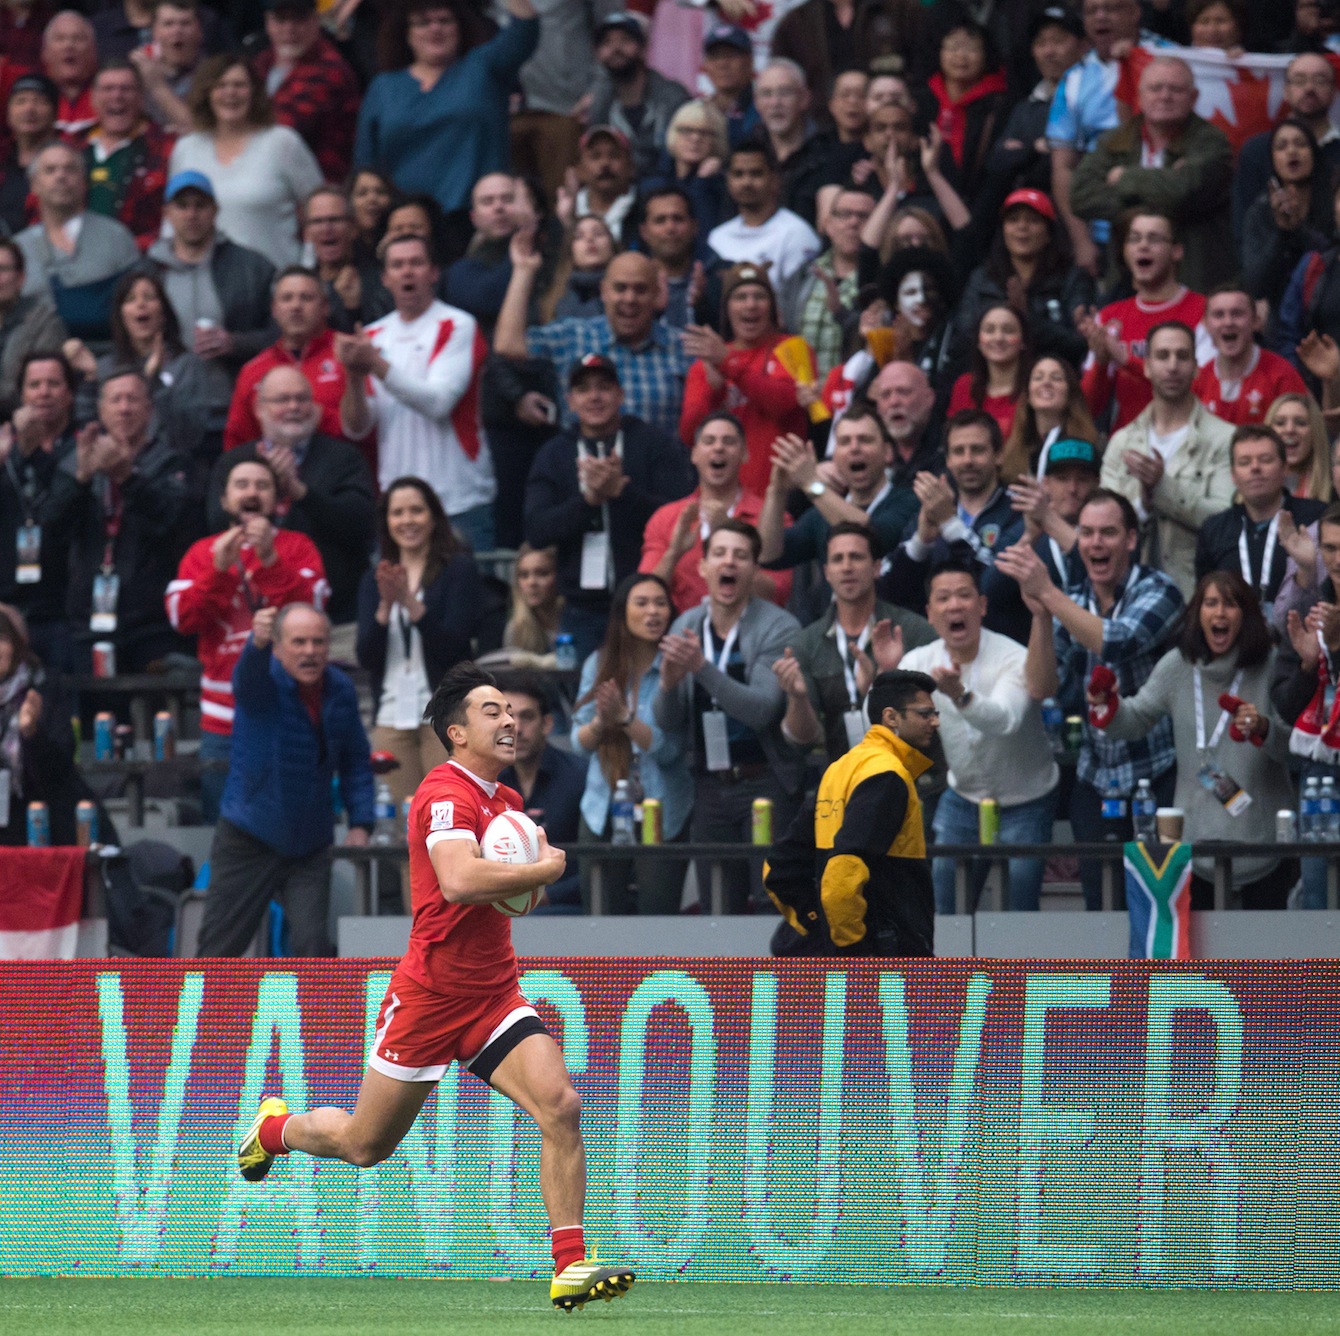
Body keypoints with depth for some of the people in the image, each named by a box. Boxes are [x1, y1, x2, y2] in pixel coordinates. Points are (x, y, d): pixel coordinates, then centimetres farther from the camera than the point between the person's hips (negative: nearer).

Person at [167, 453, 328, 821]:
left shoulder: (296, 547, 6)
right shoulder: (202, 552, 10)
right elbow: (182, 618, -2)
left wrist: (270, 559, -18)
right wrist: (218, 568, -14)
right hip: (222, 719, 2)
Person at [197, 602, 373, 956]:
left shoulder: (340, 691, 0)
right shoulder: (264, 683, -14)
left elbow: (356, 763, 11)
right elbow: (248, 675, -40)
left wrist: (360, 824, -1)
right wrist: (257, 643, -63)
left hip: (310, 846, 3)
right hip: (249, 843, -3)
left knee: (313, 945, -10)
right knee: (218, 948, 3)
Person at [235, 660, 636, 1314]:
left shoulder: (506, 800, 11)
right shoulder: (446, 794, -17)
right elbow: (458, 880, -35)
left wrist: (529, 877, 4)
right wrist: (543, 869, -21)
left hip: (494, 993, 6)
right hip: (429, 996, -6)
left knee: (560, 1106, -16)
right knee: (364, 1145, 8)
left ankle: (571, 1267, -17)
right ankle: (275, 1126, 41)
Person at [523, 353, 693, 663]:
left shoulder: (653, 446, 3)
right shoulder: (553, 456, 11)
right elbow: (536, 532, -1)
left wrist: (621, 491, -20)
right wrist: (589, 499, -16)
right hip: (582, 611, 3)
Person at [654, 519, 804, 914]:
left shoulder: (778, 627, -7)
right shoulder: (686, 627, 8)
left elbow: (762, 711, -18)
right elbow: (668, 724, 8)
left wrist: (702, 667, -27)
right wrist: (669, 681, -14)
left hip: (766, 783, -5)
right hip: (710, 788, 5)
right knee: (717, 910, 5)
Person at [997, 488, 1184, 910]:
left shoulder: (1157, 592, -6)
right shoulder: (1070, 602, 8)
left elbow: (1117, 642, -26)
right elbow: (1042, 688, -2)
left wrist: (1047, 593, -26)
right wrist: (1040, 612, -15)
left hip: (1157, 778, -4)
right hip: (1095, 782, 4)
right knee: (1100, 908, 4)